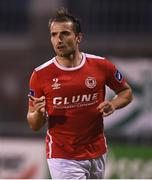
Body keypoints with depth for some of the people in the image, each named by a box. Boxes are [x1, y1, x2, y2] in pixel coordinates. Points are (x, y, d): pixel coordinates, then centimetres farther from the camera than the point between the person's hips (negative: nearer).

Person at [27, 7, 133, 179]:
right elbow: (34, 125, -1)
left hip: (97, 154, 3)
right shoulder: (40, 75, -7)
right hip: (62, 157, -3)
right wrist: (39, 113, -23)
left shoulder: (101, 66, -4)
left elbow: (126, 92, 12)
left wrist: (113, 104, -9)